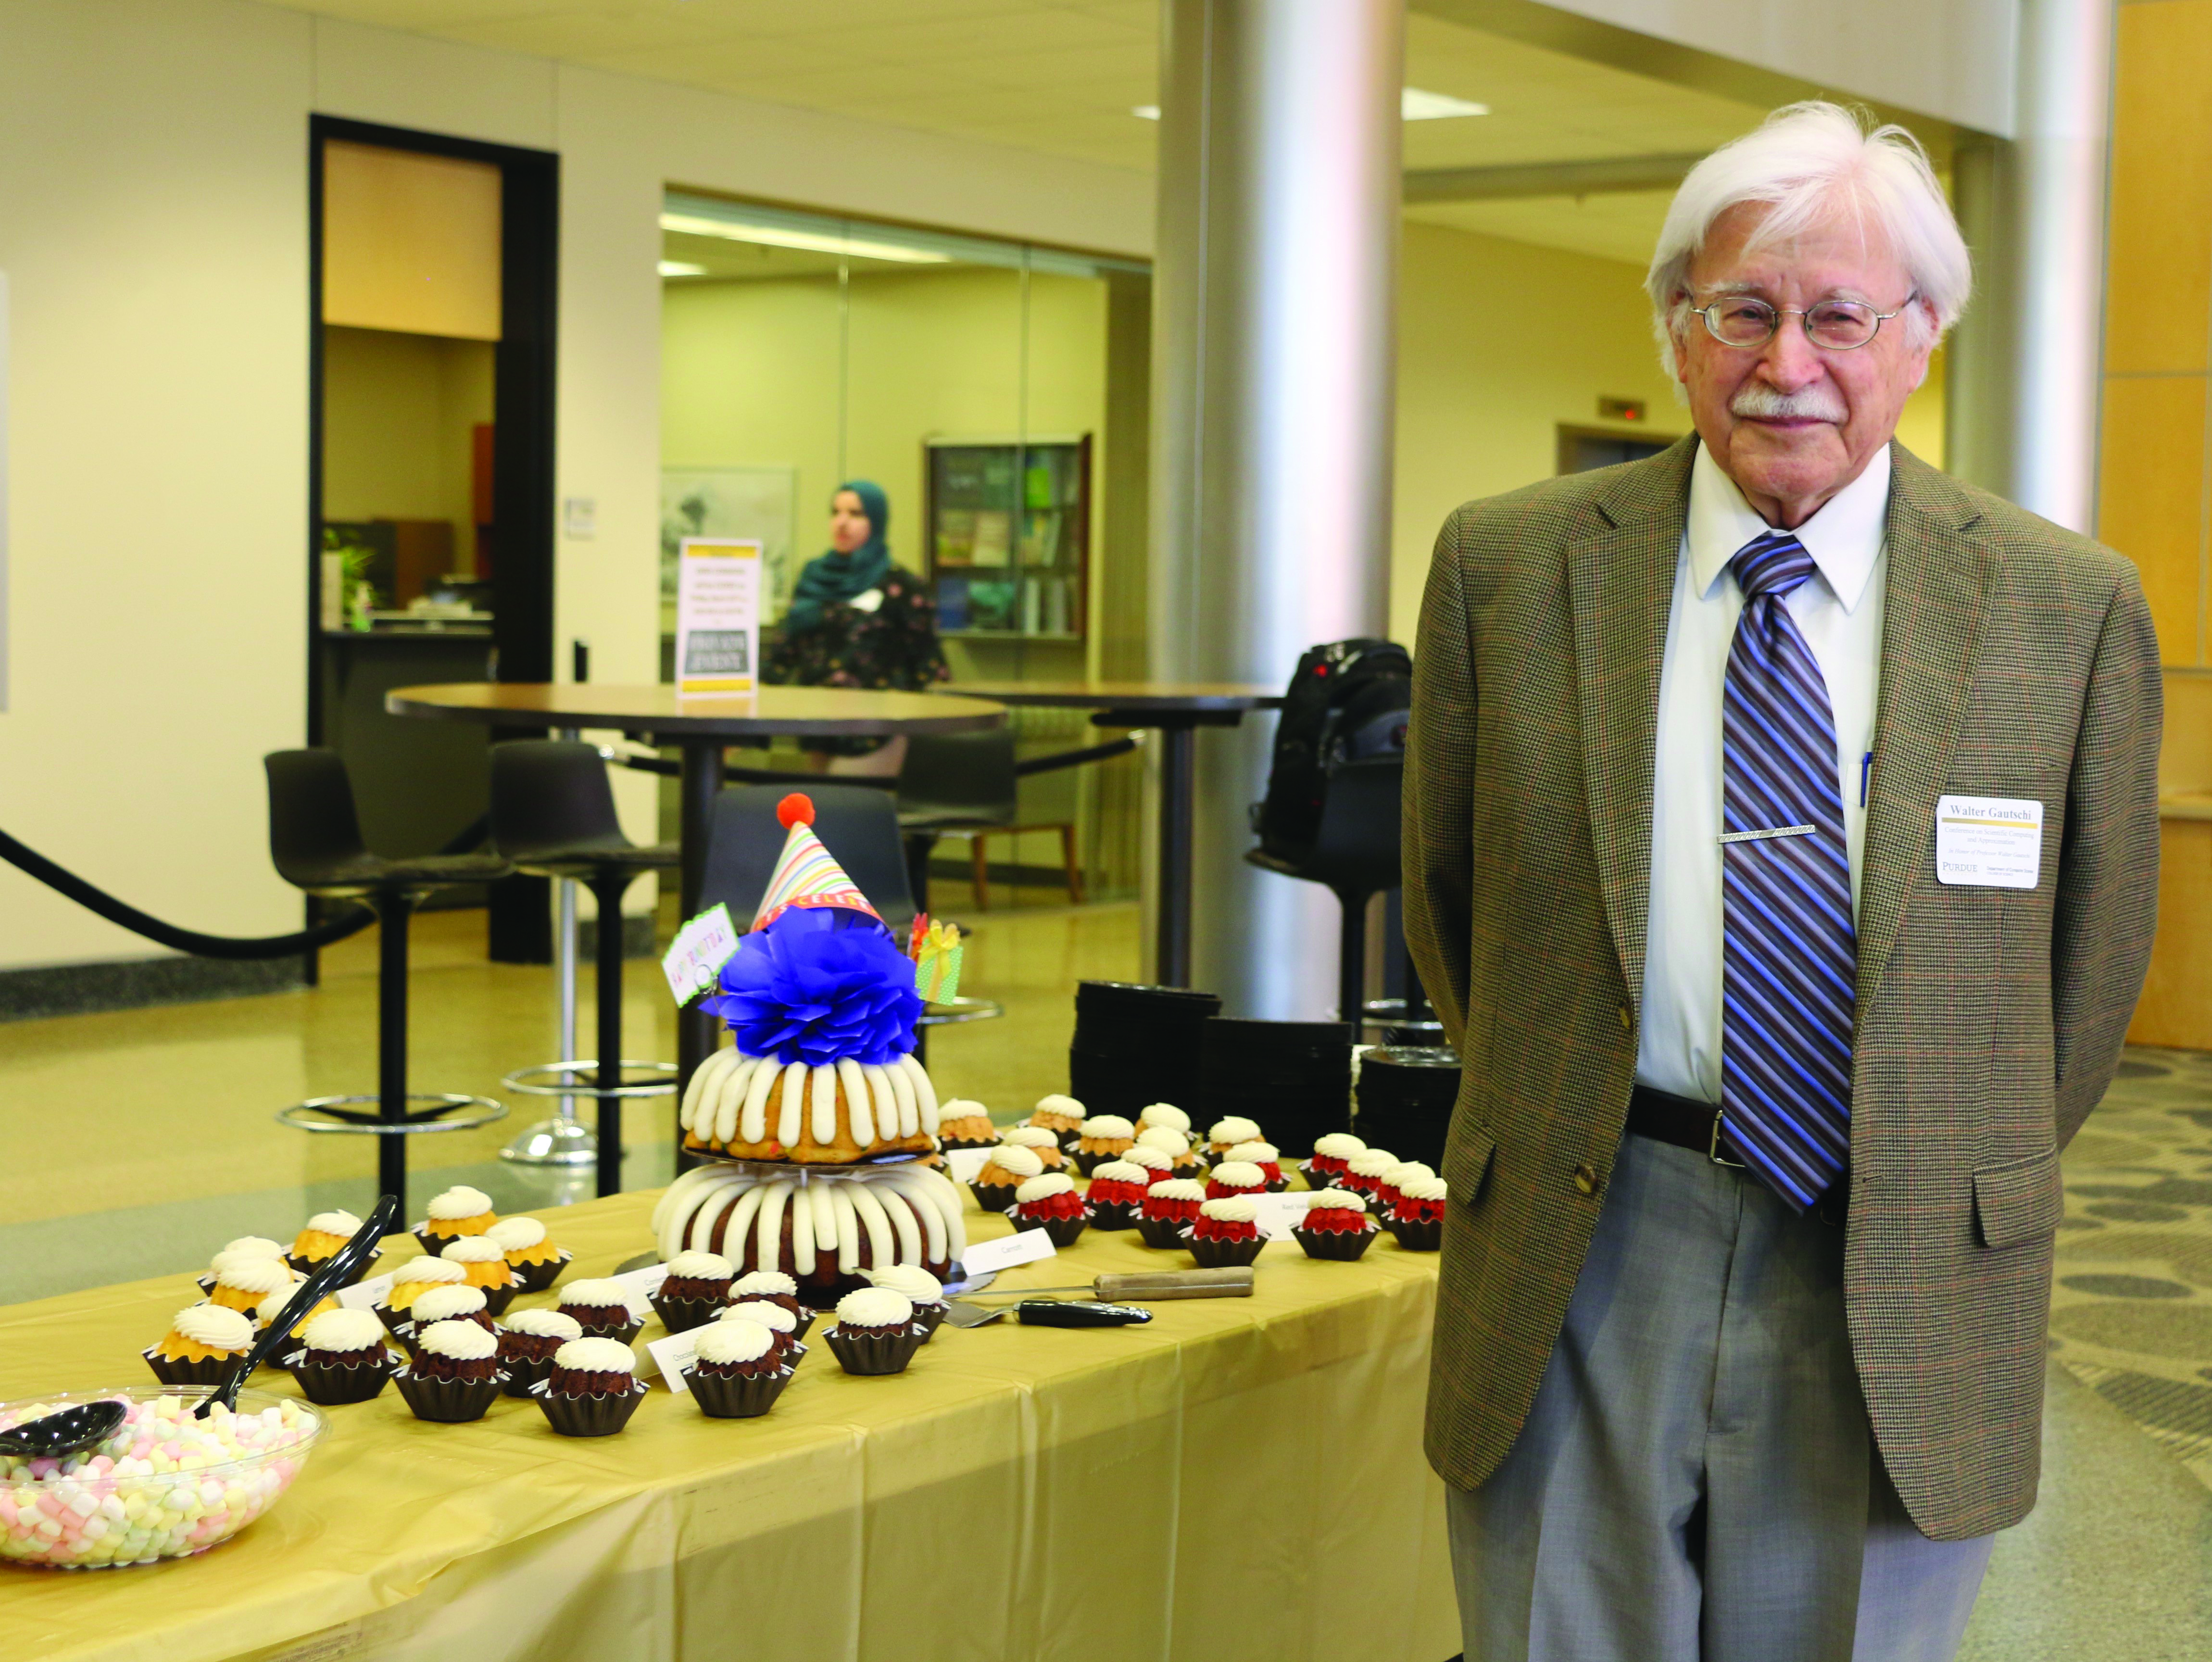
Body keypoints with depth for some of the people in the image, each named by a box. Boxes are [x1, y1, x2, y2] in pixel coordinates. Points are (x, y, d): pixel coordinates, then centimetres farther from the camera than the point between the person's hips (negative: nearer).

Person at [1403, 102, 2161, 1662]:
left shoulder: (2068, 607, -2)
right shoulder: (1508, 566, 0)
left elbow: (2096, 948, 8)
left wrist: (1970, 1180, 12)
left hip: (1903, 1294, 0)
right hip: (1580, 1257, 1)